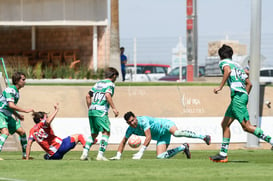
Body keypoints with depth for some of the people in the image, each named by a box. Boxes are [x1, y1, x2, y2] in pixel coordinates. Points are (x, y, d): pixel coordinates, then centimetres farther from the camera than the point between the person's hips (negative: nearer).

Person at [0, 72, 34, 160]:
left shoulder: (16, 92, 13)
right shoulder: (10, 90, -17)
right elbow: (11, 105, -27)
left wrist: (18, 115, 18)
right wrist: (25, 110, -23)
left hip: (8, 116, 10)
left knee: (22, 132, 7)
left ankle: (25, 155, 18)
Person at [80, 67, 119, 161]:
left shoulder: (98, 83, 21)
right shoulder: (110, 84, 0)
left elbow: (88, 96, 19)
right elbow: (107, 95, -18)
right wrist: (114, 108, -16)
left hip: (91, 111, 7)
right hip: (101, 111, -7)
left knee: (93, 134, 16)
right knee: (106, 132, -3)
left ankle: (85, 153, 4)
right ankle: (100, 155, -13)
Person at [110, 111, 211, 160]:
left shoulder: (143, 121, -26)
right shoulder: (131, 129, -4)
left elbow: (149, 137, -32)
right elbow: (123, 142, 7)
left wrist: (141, 152, -36)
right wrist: (118, 156, -6)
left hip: (165, 125, -7)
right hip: (161, 138, 7)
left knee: (176, 133, -40)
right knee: (161, 157, -12)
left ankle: (203, 137, -31)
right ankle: (183, 147, 8)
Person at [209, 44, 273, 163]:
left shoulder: (224, 62, 4)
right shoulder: (237, 65, 27)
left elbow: (228, 70, -21)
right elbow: (249, 84, 24)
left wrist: (220, 87, -21)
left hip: (237, 95, -9)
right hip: (243, 95, 9)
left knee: (246, 126, -13)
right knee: (225, 124, 10)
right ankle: (223, 154, 8)